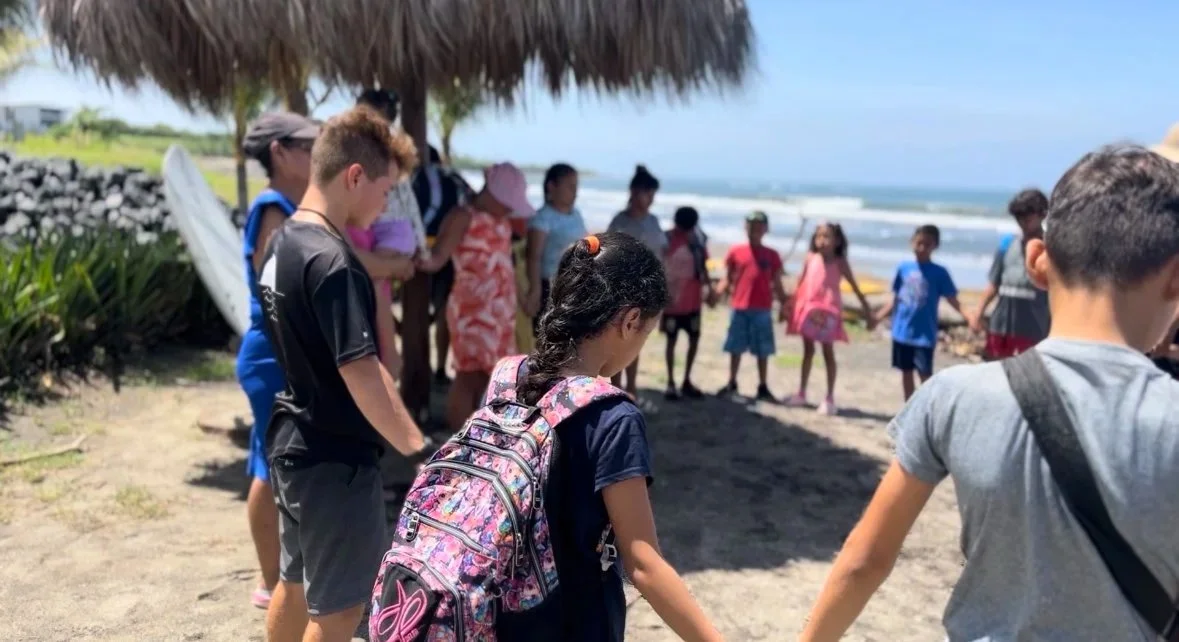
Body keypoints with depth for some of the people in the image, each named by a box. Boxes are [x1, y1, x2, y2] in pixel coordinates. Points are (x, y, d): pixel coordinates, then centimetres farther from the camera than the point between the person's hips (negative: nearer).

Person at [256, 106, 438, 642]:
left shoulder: (282, 244, 6)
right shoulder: (332, 262, -23)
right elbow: (361, 378, -27)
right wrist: (420, 452, -24)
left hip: (295, 443, 9)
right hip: (334, 457, -9)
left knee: (298, 582, 23)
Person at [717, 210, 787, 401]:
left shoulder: (772, 256, 4)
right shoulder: (735, 252, 3)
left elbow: (777, 285, 7)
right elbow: (728, 280, 6)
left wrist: (786, 305, 0)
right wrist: (718, 293, -11)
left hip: (762, 310, 0)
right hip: (739, 308, 0)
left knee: (762, 351, 6)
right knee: (735, 348, 10)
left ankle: (763, 387, 17)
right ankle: (731, 384, 23)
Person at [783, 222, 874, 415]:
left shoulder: (840, 263, -8)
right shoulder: (810, 258, 1)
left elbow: (856, 289, -4)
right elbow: (801, 282, 9)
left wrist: (867, 311, -6)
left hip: (828, 310, -3)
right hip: (807, 308, 4)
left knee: (828, 353, 3)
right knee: (808, 350, 14)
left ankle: (829, 398, 9)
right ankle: (801, 393, 23)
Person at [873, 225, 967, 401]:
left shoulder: (939, 273, -6)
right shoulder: (904, 268, 3)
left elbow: (952, 299, -9)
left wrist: (967, 315, -25)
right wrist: (878, 318, 9)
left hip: (924, 335, -4)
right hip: (902, 332, 4)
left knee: (925, 375, -4)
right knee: (906, 372, 14)